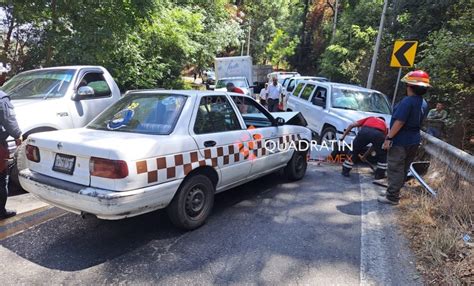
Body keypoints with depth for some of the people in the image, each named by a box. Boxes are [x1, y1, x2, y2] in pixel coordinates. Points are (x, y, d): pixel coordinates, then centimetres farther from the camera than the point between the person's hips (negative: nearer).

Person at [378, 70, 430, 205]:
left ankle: (392, 197, 4)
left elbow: (399, 122, -24)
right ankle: (394, 192, 29)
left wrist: (389, 138, -19)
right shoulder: (424, 103, 8)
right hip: (414, 141, 9)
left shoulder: (407, 101, -20)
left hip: (401, 141, -9)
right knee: (403, 169, 17)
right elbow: (417, 122, 15)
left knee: (395, 169, -1)